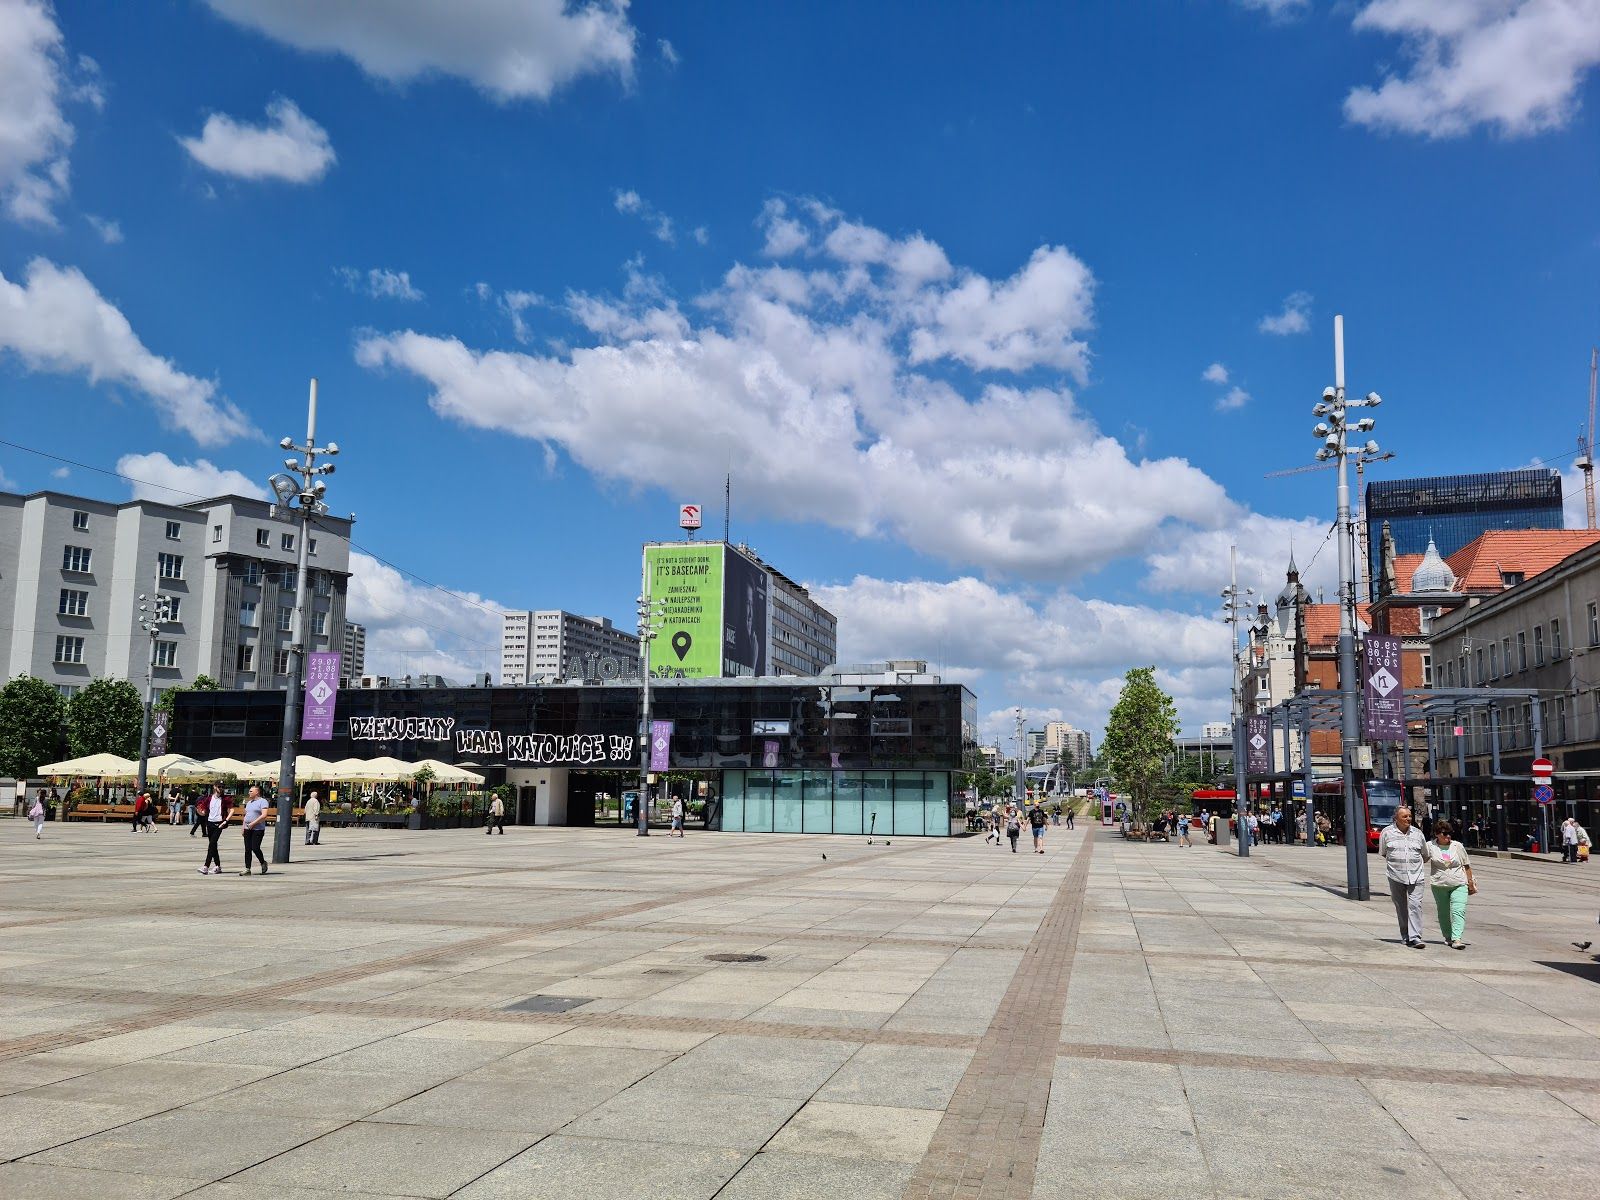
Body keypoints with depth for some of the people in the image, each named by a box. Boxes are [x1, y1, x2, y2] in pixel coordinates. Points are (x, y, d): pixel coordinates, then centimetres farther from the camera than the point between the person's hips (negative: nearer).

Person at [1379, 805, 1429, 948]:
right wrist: (1394, 863, 9)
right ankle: (1405, 937, 16)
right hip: (1396, 876, 0)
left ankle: (1415, 938, -14)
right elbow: (1382, 854, 14)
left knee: (1415, 905, -11)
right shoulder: (1387, 832, 3)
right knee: (1401, 908, 5)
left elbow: (1425, 855, 23)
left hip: (1415, 876, 1)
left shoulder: (1417, 833, 9)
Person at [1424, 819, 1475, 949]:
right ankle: (1448, 937, 23)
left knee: (1458, 911, -14)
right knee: (1443, 913, 9)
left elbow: (1467, 865, 12)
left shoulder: (1458, 846, 5)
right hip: (1439, 885, 0)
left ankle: (1456, 939, -21)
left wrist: (1470, 882, 12)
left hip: (1459, 885, 0)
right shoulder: (1430, 846, 1)